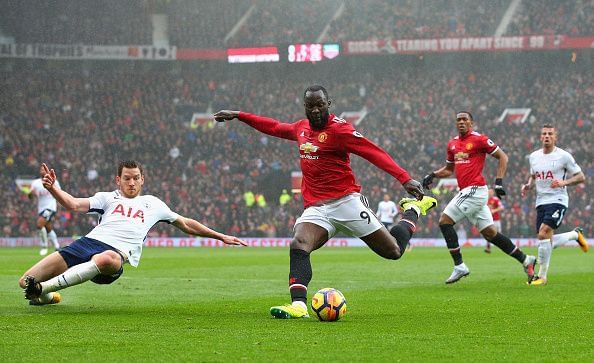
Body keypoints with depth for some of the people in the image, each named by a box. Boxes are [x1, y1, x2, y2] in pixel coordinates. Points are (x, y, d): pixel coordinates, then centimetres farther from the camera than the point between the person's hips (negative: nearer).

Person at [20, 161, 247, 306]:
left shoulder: (153, 204, 28)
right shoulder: (108, 198, 24)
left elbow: (187, 225, 38)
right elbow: (75, 205, 8)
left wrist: (221, 236, 37)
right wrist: (52, 188, -10)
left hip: (117, 254, -1)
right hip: (88, 242, 1)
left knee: (106, 259, -45)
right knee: (26, 282, -13)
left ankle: (44, 288, -44)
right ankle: (48, 297, 25)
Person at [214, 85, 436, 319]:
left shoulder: (338, 129, -9)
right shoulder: (302, 128, 12)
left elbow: (374, 153, -17)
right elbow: (274, 127, 31)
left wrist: (405, 179, -27)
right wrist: (238, 115, 35)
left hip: (345, 202, -5)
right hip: (315, 209, 5)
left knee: (394, 252, 0)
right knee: (298, 245, -26)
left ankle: (413, 210, 30)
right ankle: (298, 306, -39)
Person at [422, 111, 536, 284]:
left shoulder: (479, 140, -7)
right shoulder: (452, 144, 16)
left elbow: (503, 157, -3)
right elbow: (449, 169, 28)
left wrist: (499, 182, -10)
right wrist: (433, 175, 11)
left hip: (475, 190, -8)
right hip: (466, 192, 8)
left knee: (445, 221, -11)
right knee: (490, 232, 10)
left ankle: (459, 266, -8)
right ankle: (526, 260, 18)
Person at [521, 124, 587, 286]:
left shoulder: (563, 156, -6)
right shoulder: (534, 156, 10)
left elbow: (581, 177, -1)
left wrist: (564, 182, -18)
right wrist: (528, 186, 6)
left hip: (558, 201, -6)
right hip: (541, 201, 6)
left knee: (544, 233, -24)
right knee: (547, 242, 4)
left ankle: (542, 276, -15)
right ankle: (575, 234, 33)